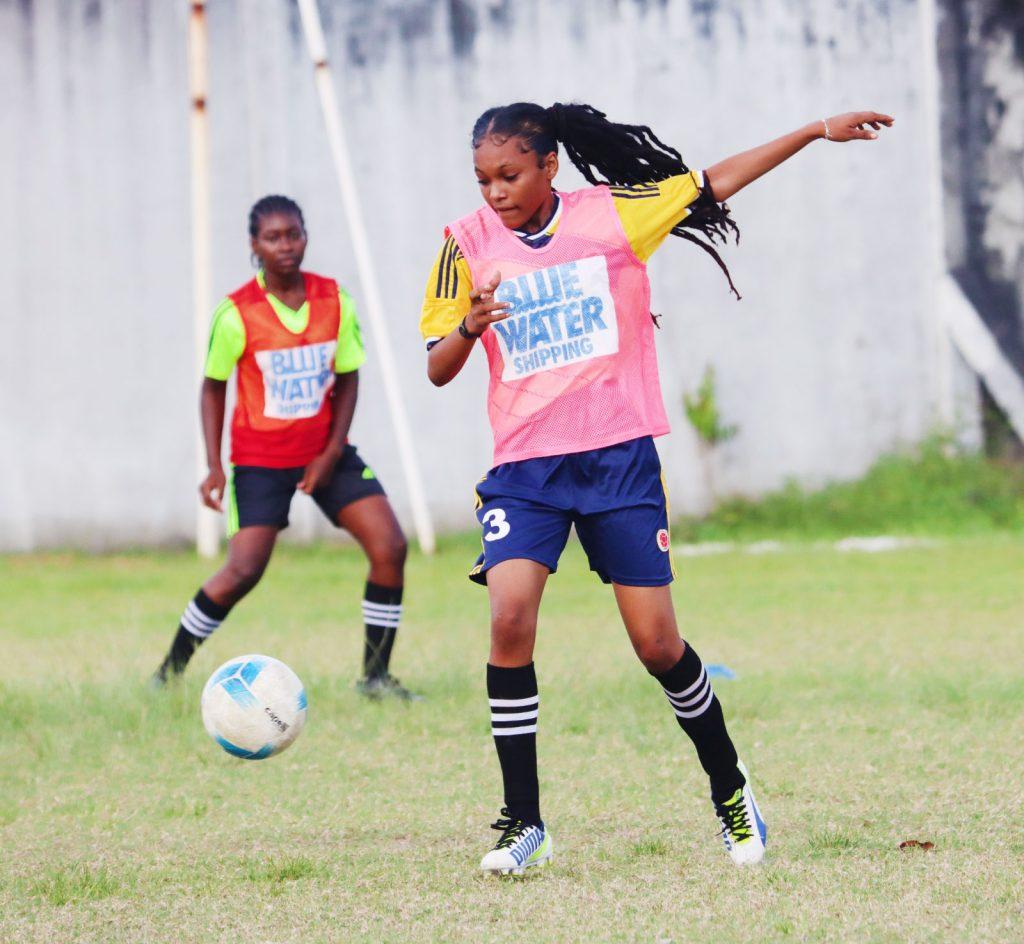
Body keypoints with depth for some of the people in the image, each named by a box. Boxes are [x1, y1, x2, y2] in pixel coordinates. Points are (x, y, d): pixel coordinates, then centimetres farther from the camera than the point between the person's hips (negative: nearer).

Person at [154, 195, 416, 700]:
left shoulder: (334, 301, -4)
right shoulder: (237, 313, -12)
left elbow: (347, 378, 4)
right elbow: (213, 387, -2)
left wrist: (332, 453, -7)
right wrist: (214, 467, -9)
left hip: (325, 452, 4)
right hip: (259, 458, -4)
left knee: (390, 546, -10)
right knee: (243, 570, -14)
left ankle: (376, 676, 1)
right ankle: (169, 672, 4)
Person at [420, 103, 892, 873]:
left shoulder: (614, 213, 0)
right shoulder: (468, 245, 1)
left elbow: (715, 183, 11)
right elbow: (438, 370, 2)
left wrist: (817, 132, 10)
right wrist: (469, 328, -20)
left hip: (620, 457, -1)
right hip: (525, 465, 1)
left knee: (657, 642, -1)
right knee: (509, 620, -19)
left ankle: (730, 786, 24)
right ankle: (522, 822, -10)